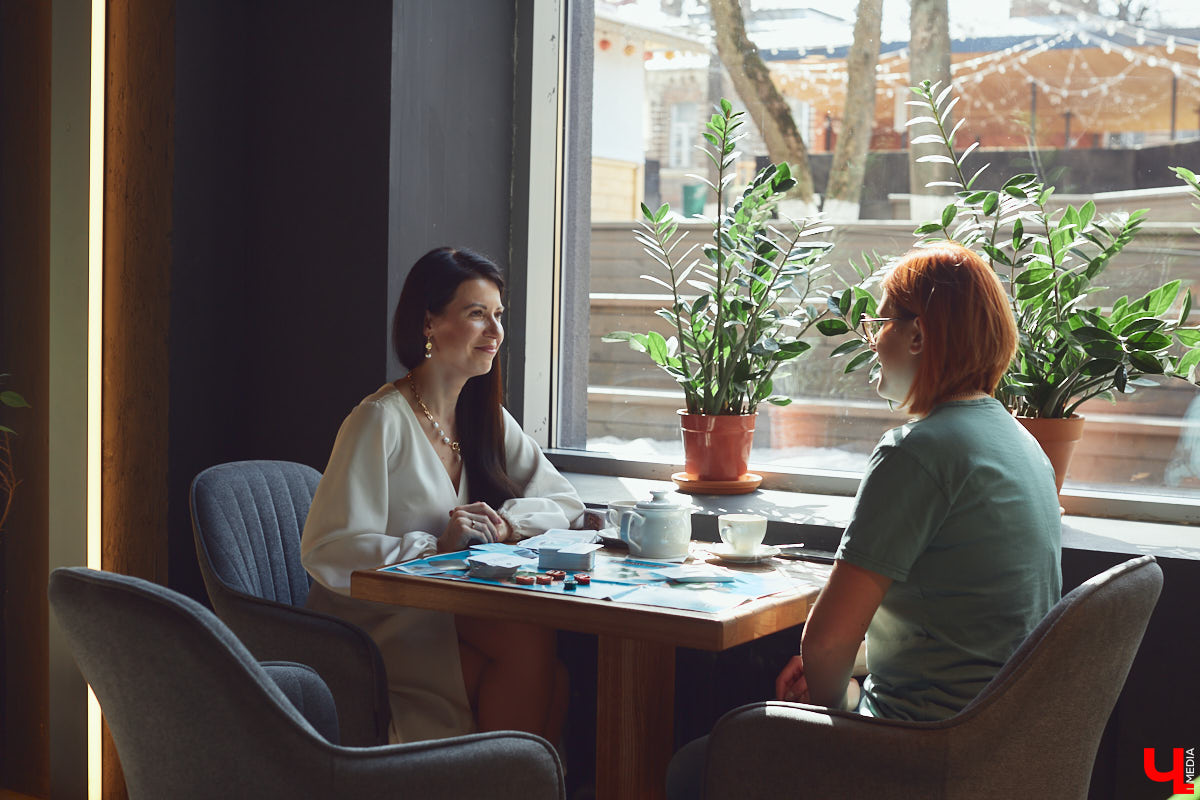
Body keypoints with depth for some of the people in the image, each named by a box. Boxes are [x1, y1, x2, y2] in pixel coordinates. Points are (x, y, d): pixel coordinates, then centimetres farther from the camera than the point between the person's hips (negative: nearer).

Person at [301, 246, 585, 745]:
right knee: (528, 644, -28)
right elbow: (326, 554, -18)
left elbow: (565, 503, 11)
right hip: (378, 625, -6)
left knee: (554, 679, -25)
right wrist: (437, 546, -24)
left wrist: (507, 522, -10)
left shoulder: (487, 418, 11)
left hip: (451, 617, 6)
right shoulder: (381, 422, -12)